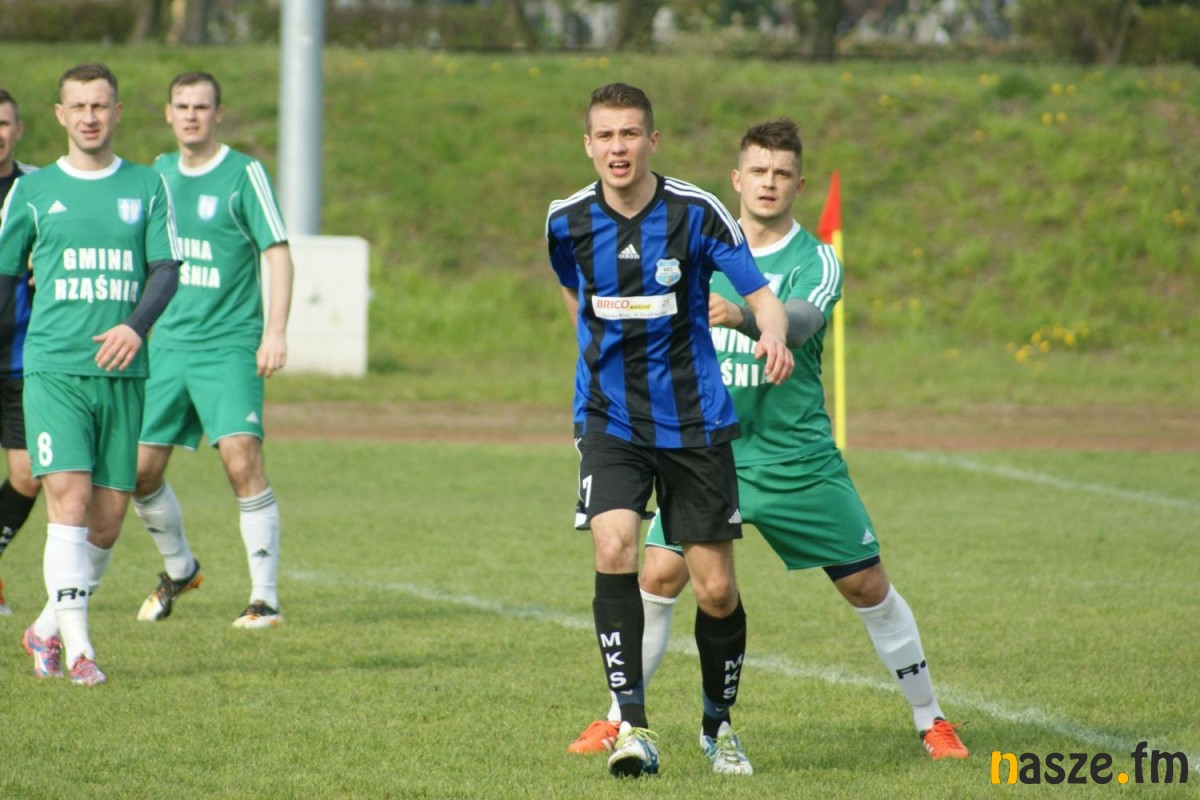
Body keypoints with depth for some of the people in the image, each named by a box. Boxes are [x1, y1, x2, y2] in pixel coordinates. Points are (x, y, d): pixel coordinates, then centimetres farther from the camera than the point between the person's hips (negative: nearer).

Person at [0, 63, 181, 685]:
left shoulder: (147, 187, 10)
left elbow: (166, 269, 2)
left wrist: (136, 326, -16)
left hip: (122, 375, 2)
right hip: (53, 370, -2)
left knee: (108, 518, 3)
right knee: (69, 501, -16)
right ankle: (76, 648, -16)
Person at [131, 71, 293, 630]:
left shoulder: (244, 174, -5)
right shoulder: (159, 173, 13)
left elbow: (278, 253, -8)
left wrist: (275, 332, -17)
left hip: (230, 346, -5)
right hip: (167, 346, 6)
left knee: (241, 460, -18)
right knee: (141, 470, 3)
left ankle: (265, 596, -12)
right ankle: (179, 569, 28)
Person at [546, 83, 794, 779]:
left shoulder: (697, 213, -9)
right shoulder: (568, 222, -1)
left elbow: (762, 295, -9)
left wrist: (774, 336, -30)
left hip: (694, 421, -1)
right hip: (610, 419, 1)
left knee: (716, 590, 2)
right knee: (615, 549, -23)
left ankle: (719, 724, 26)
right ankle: (633, 726, -18)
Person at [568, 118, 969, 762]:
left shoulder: (814, 261, -7)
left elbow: (798, 321, -29)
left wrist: (742, 317, -48)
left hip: (797, 456, -2)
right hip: (708, 447, 2)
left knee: (867, 586, 2)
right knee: (660, 575, -11)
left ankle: (929, 719, 17)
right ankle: (620, 720, 3)